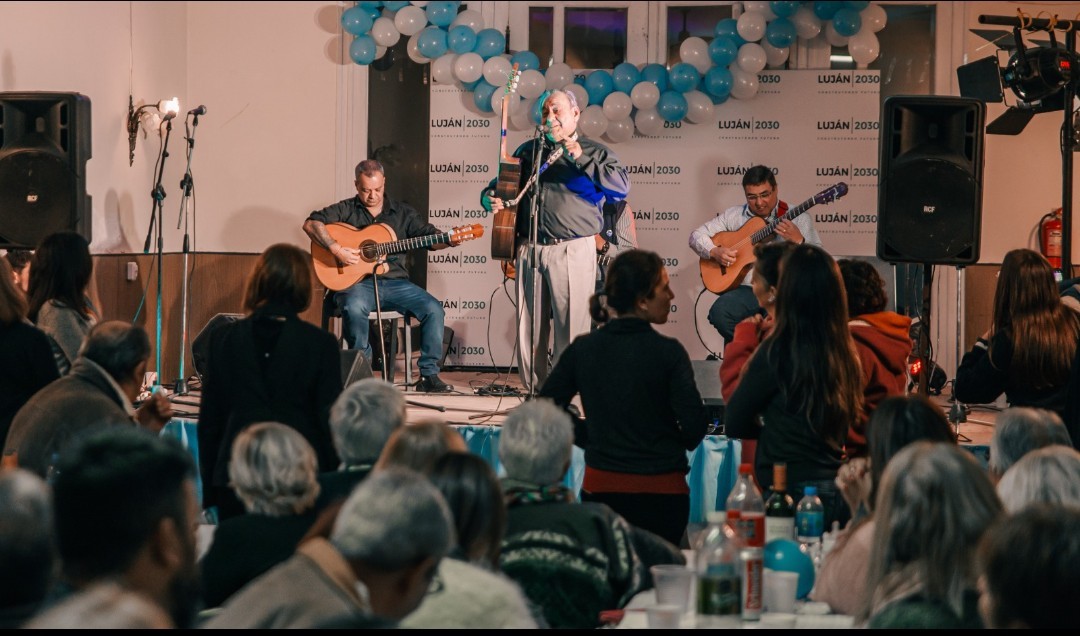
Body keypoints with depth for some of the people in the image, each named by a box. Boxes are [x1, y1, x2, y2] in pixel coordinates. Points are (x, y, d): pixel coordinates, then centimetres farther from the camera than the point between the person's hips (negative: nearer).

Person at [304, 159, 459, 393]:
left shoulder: (402, 213, 15)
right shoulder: (346, 210, 6)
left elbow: (431, 237, 8)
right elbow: (311, 223, -6)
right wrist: (336, 249, -20)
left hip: (395, 283, 3)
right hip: (358, 282, -3)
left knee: (434, 309, -19)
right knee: (354, 308, -37)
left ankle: (428, 375, -12)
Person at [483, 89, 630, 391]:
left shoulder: (594, 152, 9)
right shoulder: (529, 150, 21)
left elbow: (622, 187, -7)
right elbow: (500, 184, 27)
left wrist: (581, 159, -14)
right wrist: (490, 198, 3)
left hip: (573, 251, -4)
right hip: (529, 249, 4)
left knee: (572, 328, -8)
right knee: (529, 329, 3)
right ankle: (534, 391, 10)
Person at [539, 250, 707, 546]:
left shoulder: (582, 349, -1)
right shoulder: (667, 352, -12)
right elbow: (694, 425, -15)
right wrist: (671, 447, 6)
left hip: (599, 488, 4)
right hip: (660, 491, -3)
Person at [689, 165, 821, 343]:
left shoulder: (798, 219, 7)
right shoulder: (734, 215, 14)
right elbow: (696, 235, 17)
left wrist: (798, 240, -20)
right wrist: (714, 252, -3)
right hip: (747, 289, 3)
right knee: (719, 313, -28)